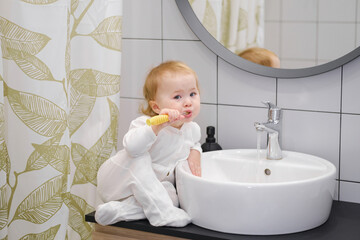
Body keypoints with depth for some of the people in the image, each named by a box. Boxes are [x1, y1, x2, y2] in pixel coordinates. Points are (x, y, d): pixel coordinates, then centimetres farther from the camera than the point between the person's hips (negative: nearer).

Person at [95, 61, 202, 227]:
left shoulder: (192, 129, -4)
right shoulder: (146, 124, -27)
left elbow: (194, 143, 21)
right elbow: (132, 146, -47)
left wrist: (194, 154, -2)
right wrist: (158, 126, -55)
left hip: (148, 186, 6)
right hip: (116, 181, -6)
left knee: (171, 195, -23)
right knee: (139, 159, -34)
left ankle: (122, 209, -24)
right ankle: (163, 213, -33)